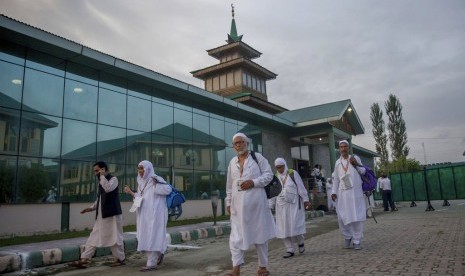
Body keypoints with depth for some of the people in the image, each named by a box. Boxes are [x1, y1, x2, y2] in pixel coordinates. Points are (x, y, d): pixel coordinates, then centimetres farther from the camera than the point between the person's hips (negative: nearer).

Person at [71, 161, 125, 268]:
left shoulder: (113, 179, -9)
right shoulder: (101, 182, 16)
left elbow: (108, 189, -30)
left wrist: (102, 176, -20)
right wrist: (92, 207, 9)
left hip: (112, 214, -8)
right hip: (101, 216, 8)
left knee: (115, 237, 2)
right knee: (93, 238, 5)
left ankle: (120, 259, 15)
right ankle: (84, 260, 8)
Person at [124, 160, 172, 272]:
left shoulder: (155, 179, -8)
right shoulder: (141, 182, 14)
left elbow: (168, 189, -18)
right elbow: (140, 199, 18)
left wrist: (156, 184, -23)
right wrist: (131, 192, 9)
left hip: (154, 214, -8)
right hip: (144, 215, 8)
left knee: (151, 237, -7)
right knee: (145, 237, 13)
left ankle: (151, 263, 0)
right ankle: (159, 253, 34)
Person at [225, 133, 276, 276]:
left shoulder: (257, 157, 2)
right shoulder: (232, 162, 13)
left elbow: (269, 174, -2)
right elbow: (229, 185, 16)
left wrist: (253, 182, -15)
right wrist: (228, 202, 12)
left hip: (256, 202, -3)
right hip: (238, 204, 3)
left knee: (259, 233, 6)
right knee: (237, 235, -3)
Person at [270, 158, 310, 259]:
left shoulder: (293, 174, -3)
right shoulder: (275, 177, 6)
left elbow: (301, 187, -2)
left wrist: (305, 200, -3)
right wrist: (271, 205, 6)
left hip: (293, 204, -3)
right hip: (281, 206, 3)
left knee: (294, 224, -7)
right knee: (284, 227, 2)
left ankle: (300, 242, 19)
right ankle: (290, 250, 10)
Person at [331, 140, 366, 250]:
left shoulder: (355, 158, 8)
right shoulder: (338, 162, 13)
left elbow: (363, 171, 11)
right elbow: (336, 179, 15)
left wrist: (356, 165, -7)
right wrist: (334, 192, 6)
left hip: (356, 192, -1)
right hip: (343, 193, 1)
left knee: (357, 216, -1)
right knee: (342, 216, -3)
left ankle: (357, 240, 11)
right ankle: (348, 236, 20)